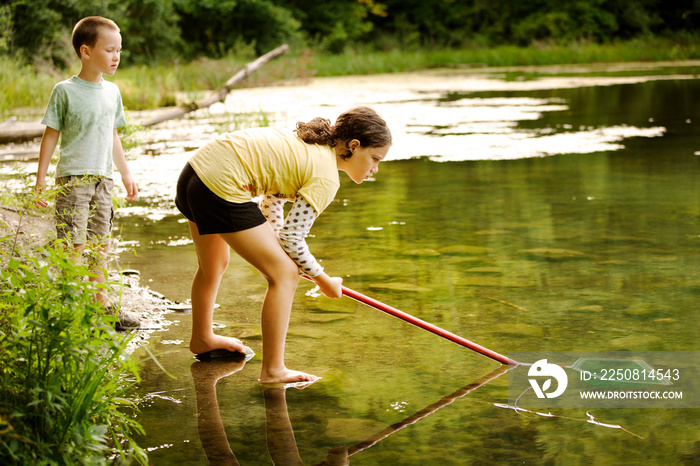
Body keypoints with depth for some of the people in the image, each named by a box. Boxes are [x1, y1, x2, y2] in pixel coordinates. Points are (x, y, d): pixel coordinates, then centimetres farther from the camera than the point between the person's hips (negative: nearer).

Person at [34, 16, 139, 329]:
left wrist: (126, 174, 21)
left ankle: (101, 306, 19)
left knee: (99, 245, 11)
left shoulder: (112, 91, 10)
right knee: (74, 247, -8)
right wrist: (41, 179, -7)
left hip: (102, 179, 6)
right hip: (72, 177, -6)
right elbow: (51, 136, -4)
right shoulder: (65, 91, -7)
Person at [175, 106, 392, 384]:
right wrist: (323, 280, 2)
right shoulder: (326, 177, -12)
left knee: (214, 267, 32)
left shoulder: (310, 144, 15)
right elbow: (292, 237, -12)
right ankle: (272, 370, -1)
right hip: (221, 187, -10)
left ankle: (202, 339, 55)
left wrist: (275, 251, 29)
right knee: (285, 273, -4)